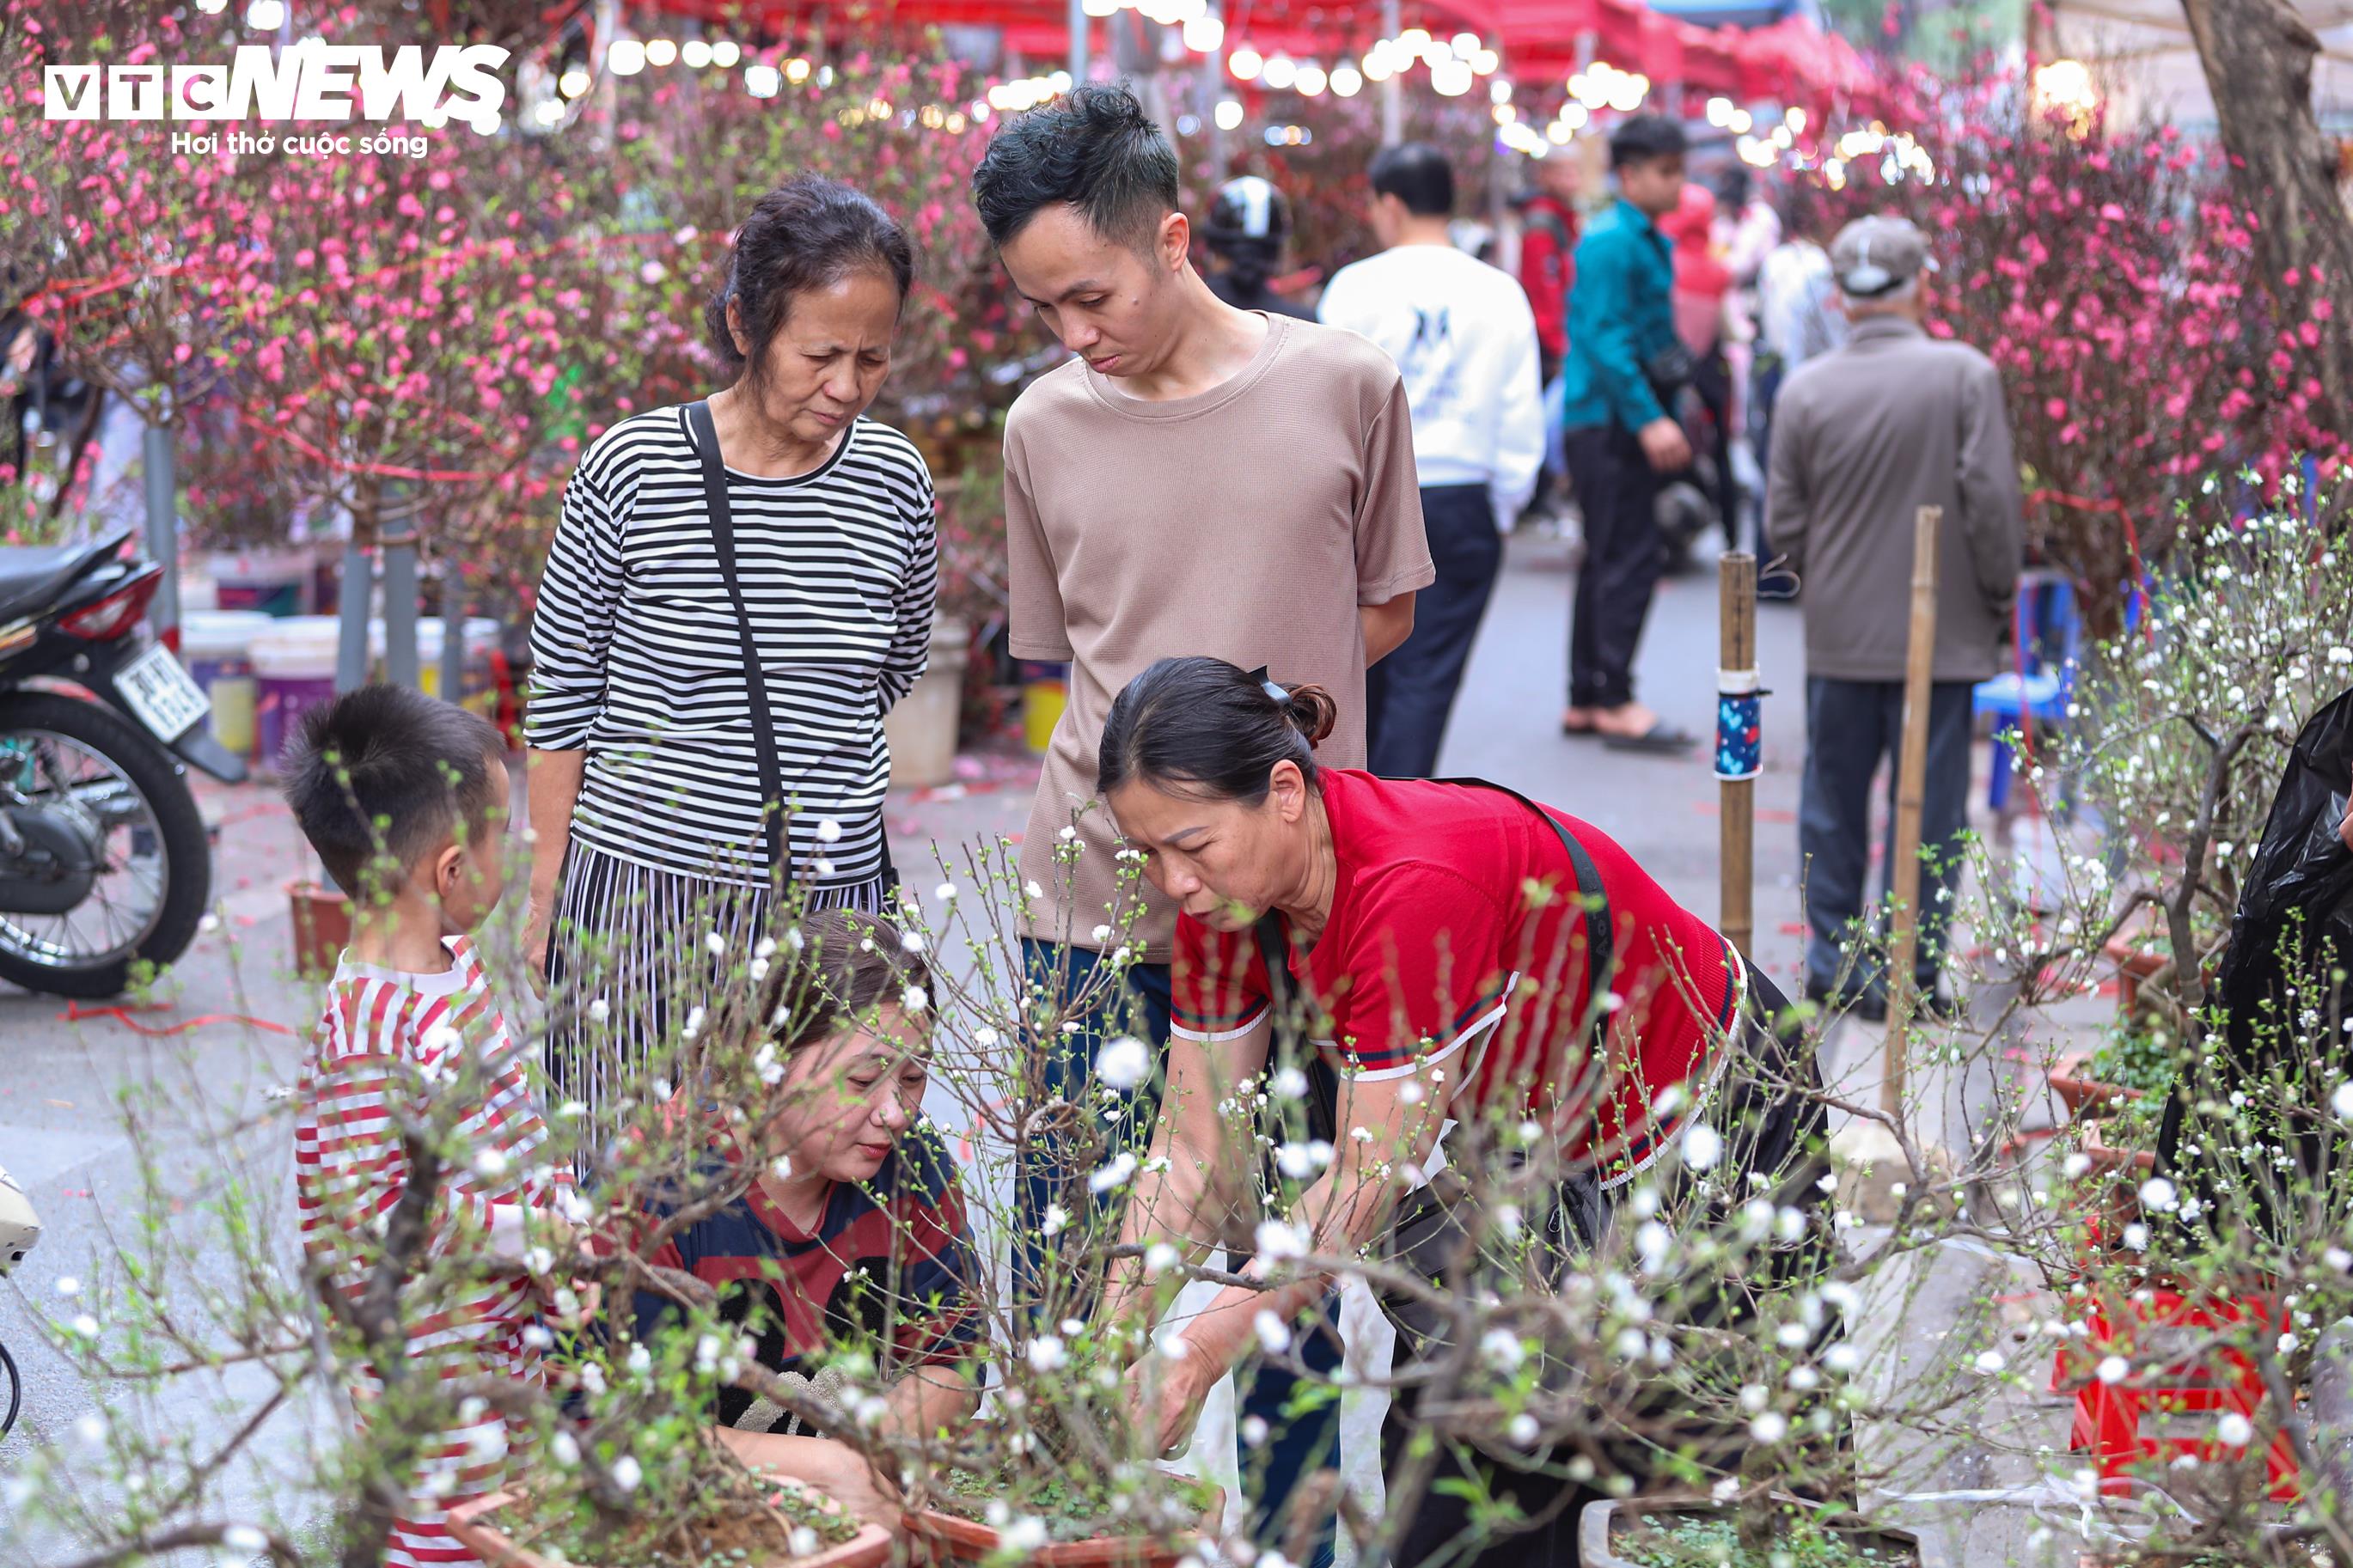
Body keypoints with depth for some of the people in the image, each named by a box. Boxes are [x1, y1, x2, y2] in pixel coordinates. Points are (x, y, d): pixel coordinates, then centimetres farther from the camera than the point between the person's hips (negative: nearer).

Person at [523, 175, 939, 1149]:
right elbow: (560, 699, 2)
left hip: (827, 907, 3)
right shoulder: (634, 469, -6)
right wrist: (545, 909, 3)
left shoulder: (895, 484, 3)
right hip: (639, 904, -2)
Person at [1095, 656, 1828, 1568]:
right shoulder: (1227, 894, -14)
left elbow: (1369, 1183, -33)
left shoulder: (1415, 886, -37)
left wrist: (1203, 1349, -34)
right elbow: (1190, 1151, -10)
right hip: (1541, 1143, 7)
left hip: (1720, 1125, -7)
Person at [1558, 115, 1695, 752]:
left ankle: (1586, 700, 17)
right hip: (1607, 420, -10)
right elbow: (1605, 338, -20)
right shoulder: (1611, 244, -13)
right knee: (1630, 557, -11)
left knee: (1611, 558, 12)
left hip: (1628, 424, 10)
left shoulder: (1651, 244, 17)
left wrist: (1667, 418, 18)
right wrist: (1649, 419, -24)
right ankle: (1613, 700, -11)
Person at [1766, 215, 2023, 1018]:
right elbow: (1991, 500, -10)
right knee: (1927, 809, 4)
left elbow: (1783, 521, 3)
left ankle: (1833, 959, 19)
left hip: (1838, 635, 3)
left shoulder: (1806, 388, -2)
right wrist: (1999, 594, 5)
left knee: (1833, 802, 14)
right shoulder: (1965, 375, -10)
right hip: (1941, 632, -2)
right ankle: (1907, 972, 5)